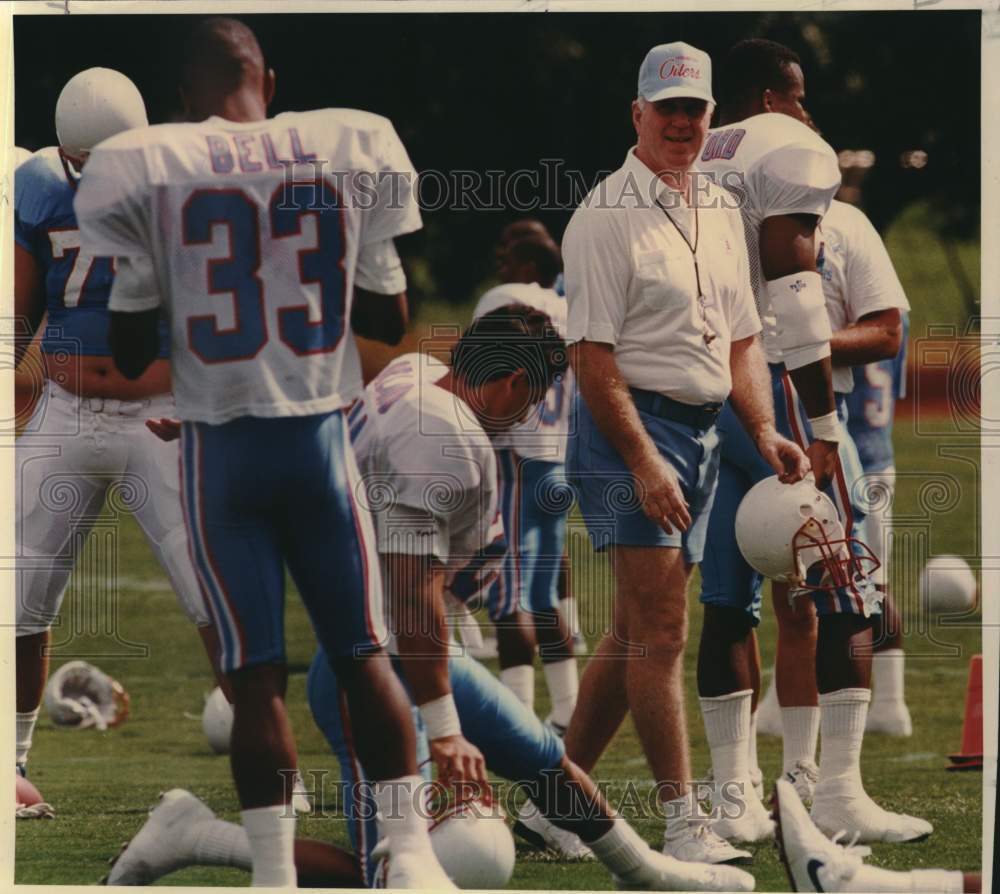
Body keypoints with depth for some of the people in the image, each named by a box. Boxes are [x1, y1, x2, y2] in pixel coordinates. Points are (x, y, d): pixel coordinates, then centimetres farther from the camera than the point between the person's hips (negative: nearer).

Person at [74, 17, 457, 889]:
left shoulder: (144, 170, -6)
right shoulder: (350, 151, -1)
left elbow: (129, 350, -1)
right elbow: (390, 318, 6)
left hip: (218, 440, -1)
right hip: (320, 432, 1)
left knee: (256, 669, 3)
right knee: (363, 653, 10)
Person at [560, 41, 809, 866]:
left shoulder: (721, 211, 15)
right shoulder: (606, 217, -9)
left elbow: (740, 339, 20)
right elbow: (593, 355, -14)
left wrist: (765, 431, 6)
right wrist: (644, 461, -20)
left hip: (703, 430, 8)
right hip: (632, 427, -8)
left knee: (636, 633, 10)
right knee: (660, 629, -11)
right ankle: (682, 825, -11)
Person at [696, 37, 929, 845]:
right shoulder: (790, 150, -4)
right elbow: (791, 288, -14)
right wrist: (823, 426, -14)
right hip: (770, 386, -7)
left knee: (727, 602, 8)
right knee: (846, 597, -1)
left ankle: (734, 799, 7)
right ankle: (839, 793, -5)